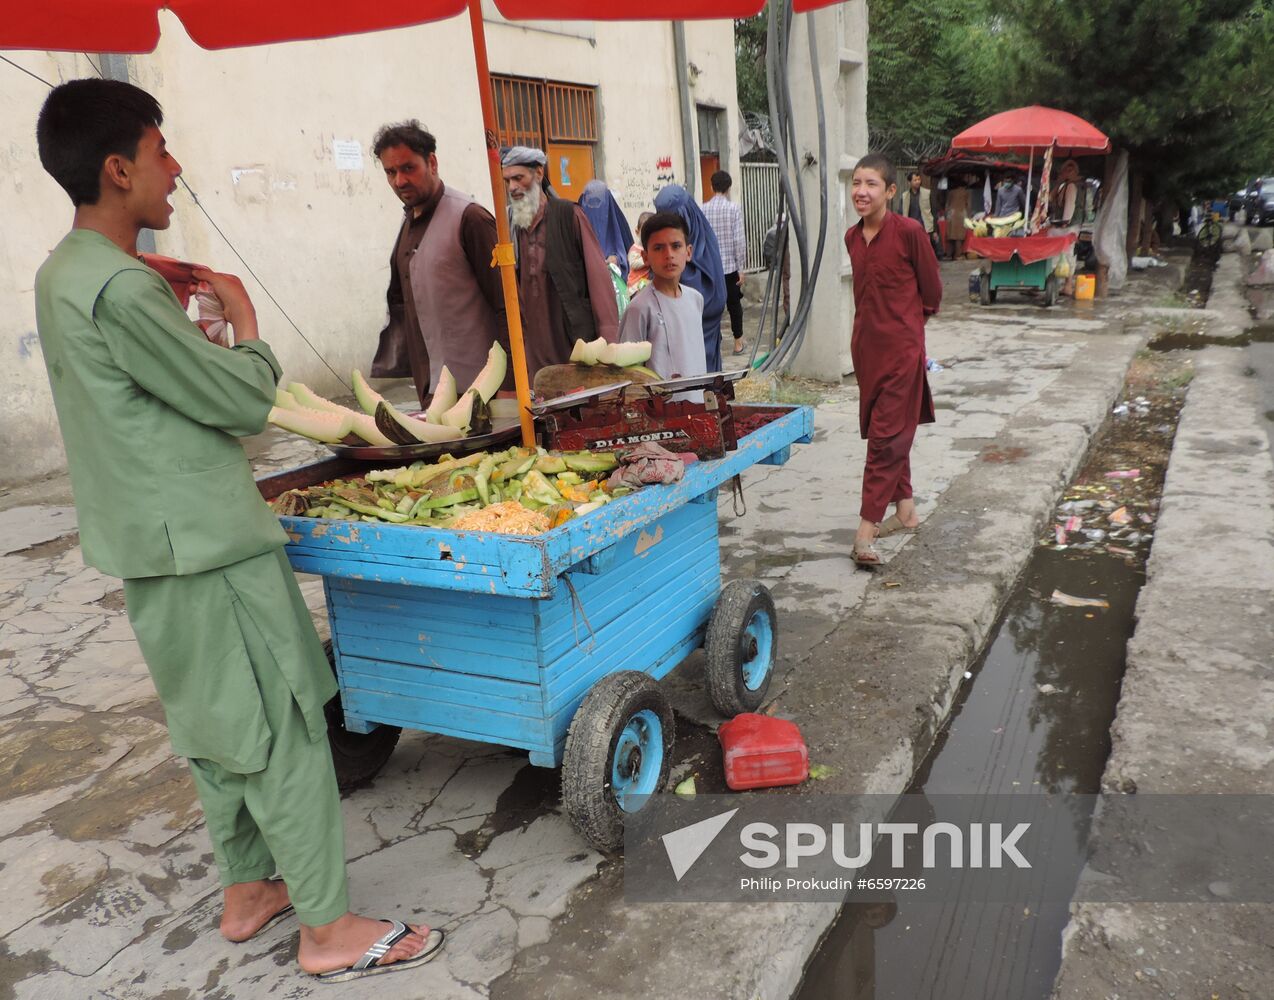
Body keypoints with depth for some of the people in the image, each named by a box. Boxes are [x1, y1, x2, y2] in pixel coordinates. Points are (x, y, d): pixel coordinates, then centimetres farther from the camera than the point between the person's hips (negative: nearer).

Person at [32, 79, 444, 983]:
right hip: (205, 543, -10)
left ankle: (248, 890, 33)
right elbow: (245, 401, -17)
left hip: (153, 538, 10)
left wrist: (173, 302, 10)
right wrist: (242, 314, -1)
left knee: (216, 724, 18)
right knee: (284, 730, -1)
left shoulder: (63, 276, 10)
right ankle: (330, 928, 10)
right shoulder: (121, 291, -21)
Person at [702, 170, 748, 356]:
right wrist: (741, 267, -4)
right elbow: (739, 240, -10)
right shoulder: (734, 208, -7)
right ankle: (738, 342, 18)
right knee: (734, 304, 10)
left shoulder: (703, 210, -1)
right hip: (730, 265, -1)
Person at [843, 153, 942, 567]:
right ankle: (905, 510, 28)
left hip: (901, 349, -7)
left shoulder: (908, 231, -12)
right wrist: (870, 326, 15)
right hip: (865, 345, 7)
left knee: (887, 437, -6)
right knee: (885, 433, 14)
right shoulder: (852, 237, 7)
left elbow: (931, 289, -3)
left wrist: (907, 322, 9)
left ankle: (867, 528, -7)